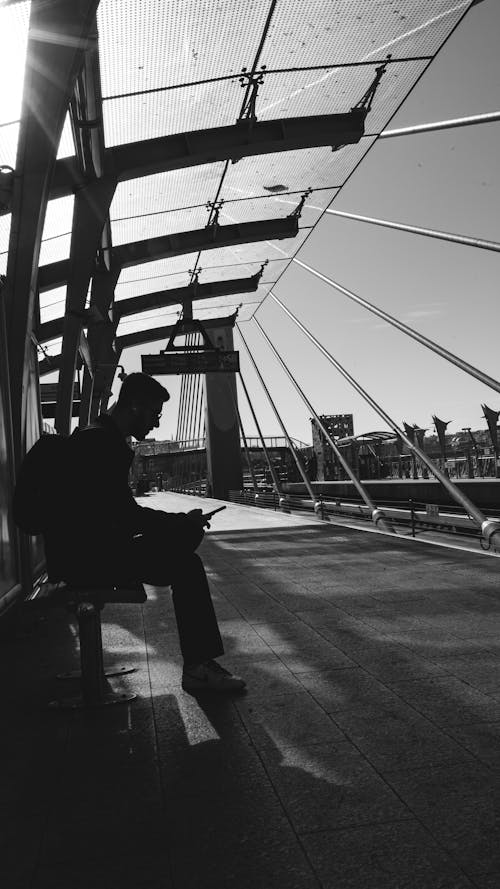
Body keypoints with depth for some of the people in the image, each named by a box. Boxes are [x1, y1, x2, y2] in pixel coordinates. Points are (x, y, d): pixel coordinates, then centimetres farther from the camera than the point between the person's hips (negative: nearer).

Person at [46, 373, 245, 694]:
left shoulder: (106, 439, 16)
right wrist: (183, 521, -9)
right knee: (186, 566, -14)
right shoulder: (99, 441, -17)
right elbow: (126, 515, -21)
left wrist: (181, 520, 6)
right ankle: (198, 668, -4)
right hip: (85, 557, -10)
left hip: (90, 549, 10)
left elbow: (123, 511, 17)